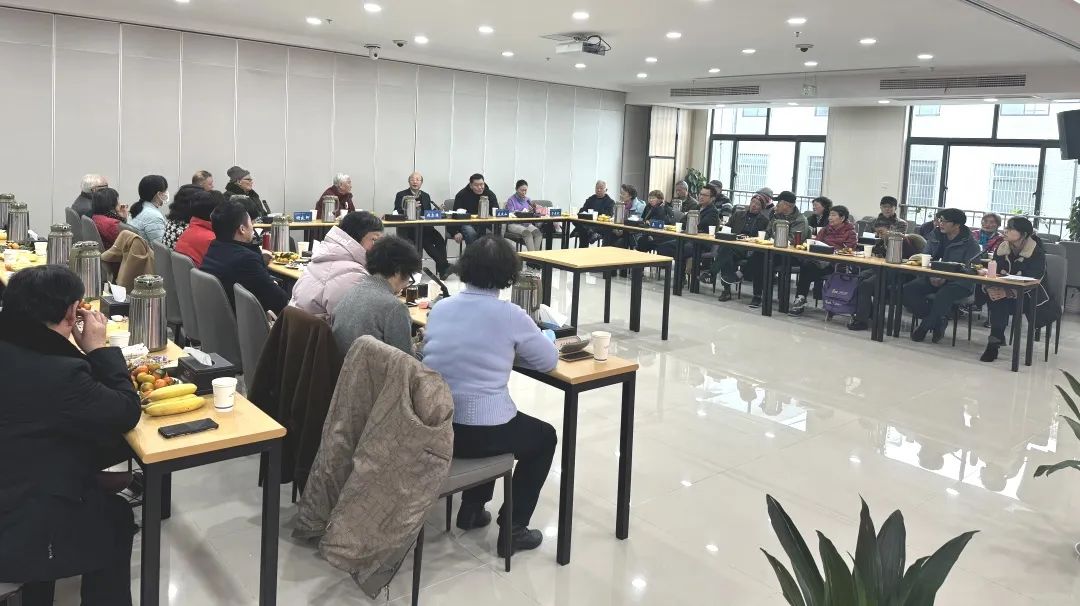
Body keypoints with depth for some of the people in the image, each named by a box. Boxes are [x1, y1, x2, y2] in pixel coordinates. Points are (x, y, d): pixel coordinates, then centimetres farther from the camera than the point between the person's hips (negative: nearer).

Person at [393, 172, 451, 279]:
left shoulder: (426, 196, 22)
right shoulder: (401, 195, 9)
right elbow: (397, 213, -3)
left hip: (424, 226, 4)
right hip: (407, 228, -4)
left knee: (440, 239, -26)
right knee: (426, 241, -33)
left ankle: (442, 270, -27)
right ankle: (444, 266, -31)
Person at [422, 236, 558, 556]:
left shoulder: (440, 308, 5)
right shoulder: (510, 315, -10)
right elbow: (549, 360, 3)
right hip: (478, 432, -6)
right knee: (544, 437, 24)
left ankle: (471, 508, 38)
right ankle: (513, 528, 21)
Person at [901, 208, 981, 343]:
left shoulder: (970, 244, -7)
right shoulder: (936, 237, 9)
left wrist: (945, 278, -25)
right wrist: (931, 276, -13)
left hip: (960, 282, -6)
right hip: (936, 278, 6)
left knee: (943, 295, -39)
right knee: (908, 290, -19)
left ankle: (924, 327, -15)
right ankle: (938, 321, -8)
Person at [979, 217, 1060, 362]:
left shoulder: (1037, 253, -17)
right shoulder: (1001, 248, -3)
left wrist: (1007, 293, -43)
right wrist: (989, 287, -33)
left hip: (1032, 295, -3)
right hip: (1007, 291, 3)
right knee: (996, 296, -31)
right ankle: (995, 339, -30)